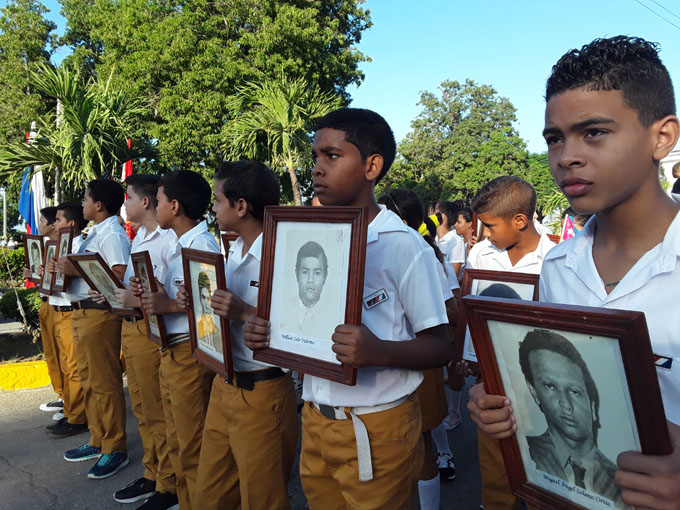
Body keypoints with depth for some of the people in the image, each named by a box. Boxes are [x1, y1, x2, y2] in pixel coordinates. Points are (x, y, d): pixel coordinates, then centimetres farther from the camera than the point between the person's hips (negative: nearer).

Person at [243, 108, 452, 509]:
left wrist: (379, 352, -31)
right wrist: (266, 333, -7)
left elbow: (440, 347, -13)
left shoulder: (403, 246, -15)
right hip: (316, 418, 6)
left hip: (376, 429, -6)